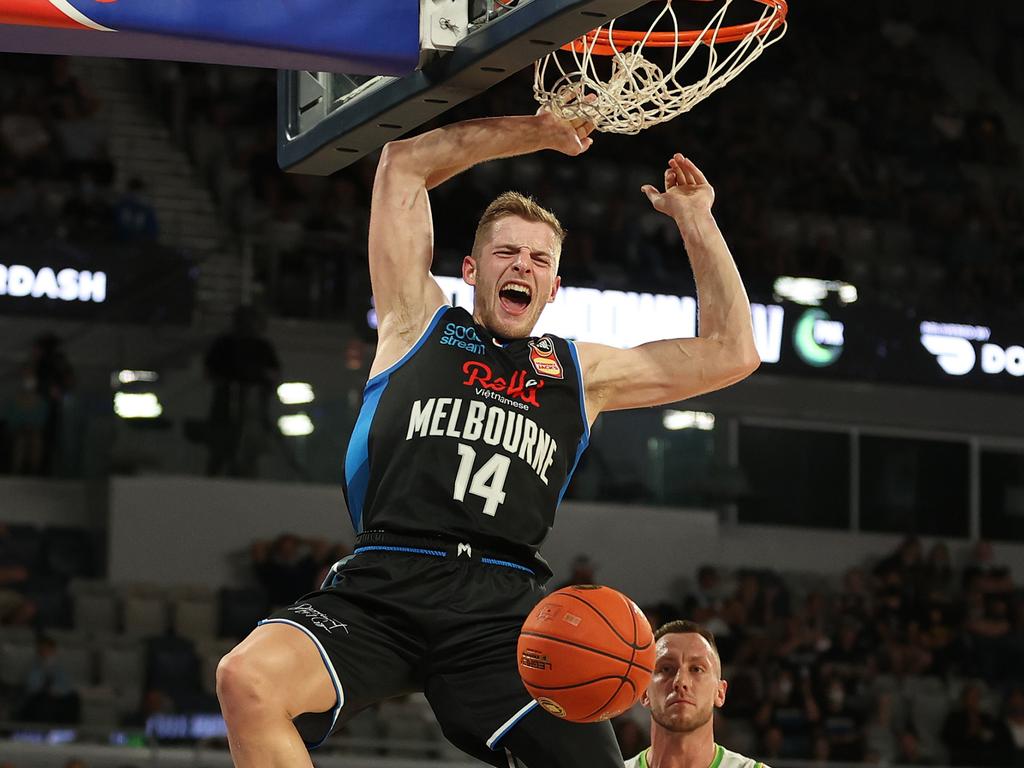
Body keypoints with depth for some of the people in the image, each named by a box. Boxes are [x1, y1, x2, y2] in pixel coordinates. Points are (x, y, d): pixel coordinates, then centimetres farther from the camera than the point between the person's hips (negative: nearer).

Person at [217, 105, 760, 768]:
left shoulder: (581, 372, 26)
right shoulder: (420, 324, 21)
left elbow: (732, 354, 25)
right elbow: (404, 162, 22)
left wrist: (695, 220, 26)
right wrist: (540, 132, 22)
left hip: (505, 609, 2)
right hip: (384, 586, -2)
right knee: (248, 681, -31)